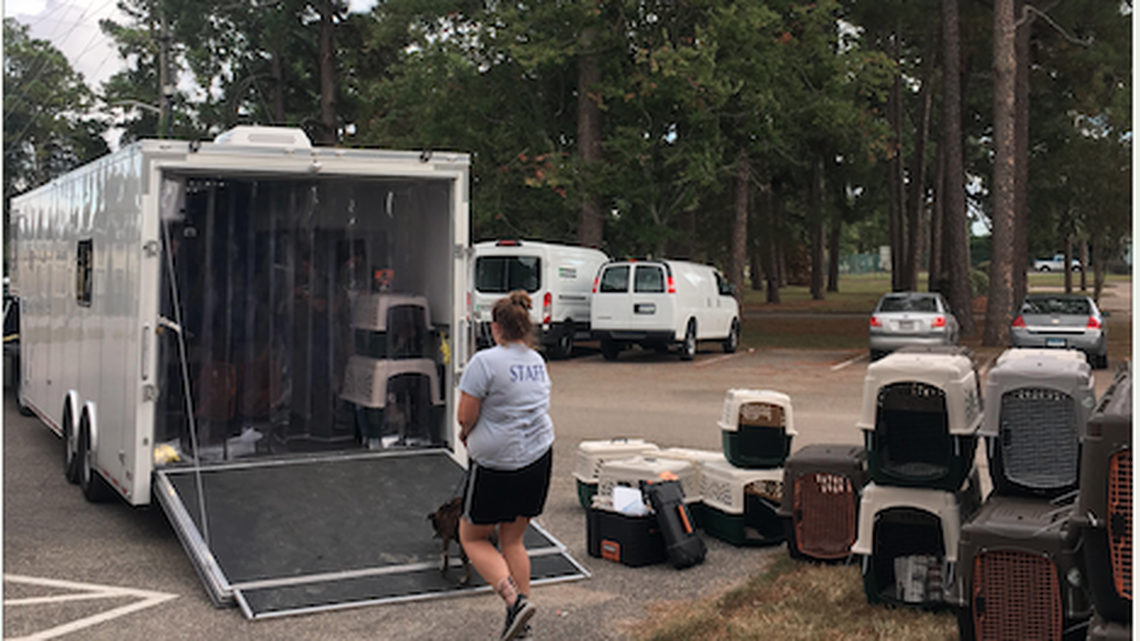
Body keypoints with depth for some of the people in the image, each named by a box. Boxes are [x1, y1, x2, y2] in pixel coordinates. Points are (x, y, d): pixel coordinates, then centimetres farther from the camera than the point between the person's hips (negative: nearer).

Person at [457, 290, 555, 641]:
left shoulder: (485, 362, -16)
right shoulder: (538, 361, 9)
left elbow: (466, 417, -16)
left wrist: (466, 434, 8)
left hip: (497, 464, -7)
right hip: (539, 458, 7)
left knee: (473, 537, 11)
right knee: (513, 539, 17)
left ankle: (514, 600, -7)